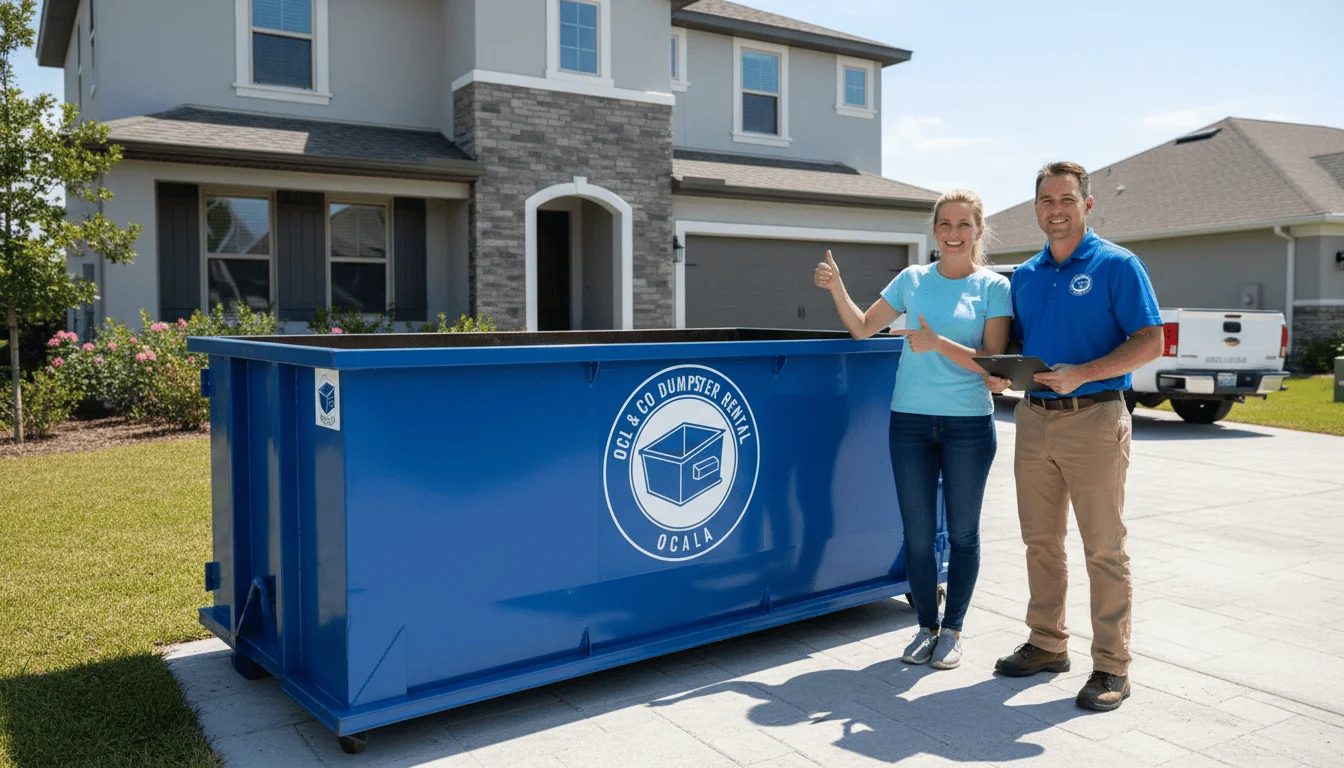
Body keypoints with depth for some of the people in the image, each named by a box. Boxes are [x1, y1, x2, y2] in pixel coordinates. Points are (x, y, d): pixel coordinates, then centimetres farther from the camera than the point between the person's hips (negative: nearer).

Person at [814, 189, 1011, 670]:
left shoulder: (994, 287, 0)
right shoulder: (912, 279, 8)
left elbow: (992, 362, -8)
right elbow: (863, 328, 13)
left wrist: (938, 344, -20)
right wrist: (837, 288, -1)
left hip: (969, 423, -2)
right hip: (911, 419, 2)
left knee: (962, 531, 8)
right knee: (917, 533, 5)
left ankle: (953, 629, 23)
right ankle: (927, 625, 23)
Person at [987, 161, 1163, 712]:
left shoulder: (1117, 265, -4)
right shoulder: (1025, 275, 13)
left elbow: (1150, 342, -10)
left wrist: (1081, 373, -21)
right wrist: (998, 373, -1)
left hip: (1093, 419, -6)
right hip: (1034, 419, 6)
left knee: (1103, 548, 0)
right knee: (1041, 542, 12)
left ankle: (1111, 666, 9)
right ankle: (1047, 645, 26)